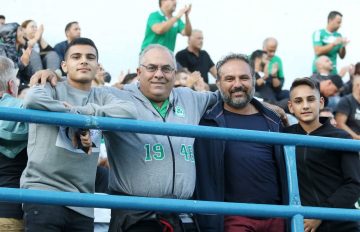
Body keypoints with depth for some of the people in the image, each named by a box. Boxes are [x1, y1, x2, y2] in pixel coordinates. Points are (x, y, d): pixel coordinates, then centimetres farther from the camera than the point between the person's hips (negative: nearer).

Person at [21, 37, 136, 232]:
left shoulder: (100, 96, 15)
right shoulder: (52, 90, 3)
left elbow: (129, 111, -5)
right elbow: (32, 99, -21)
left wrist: (83, 111, -14)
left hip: (82, 204, 5)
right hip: (44, 191, -4)